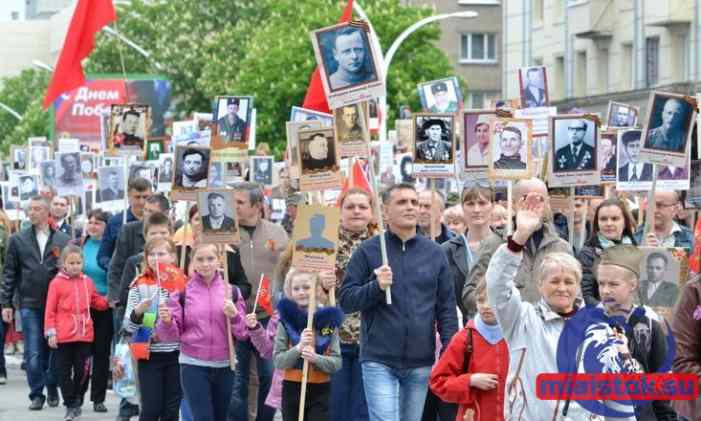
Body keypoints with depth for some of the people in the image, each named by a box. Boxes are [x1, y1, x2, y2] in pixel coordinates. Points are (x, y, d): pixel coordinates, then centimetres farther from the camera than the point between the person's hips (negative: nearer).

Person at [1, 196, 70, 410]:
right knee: (33, 353, -2)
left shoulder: (63, 240, 4)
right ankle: (37, 394, 6)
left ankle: (52, 388, 23)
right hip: (29, 304, 0)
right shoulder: (18, 240, 7)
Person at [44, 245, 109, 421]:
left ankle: (77, 401, 20)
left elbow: (96, 301, 20)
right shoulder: (57, 283, -4)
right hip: (63, 336, -3)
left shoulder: (88, 282, 7)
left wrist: (107, 302, 0)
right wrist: (51, 333, -8)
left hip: (84, 335, 3)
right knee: (64, 372, 3)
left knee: (82, 370, 4)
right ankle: (70, 406, 13)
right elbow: (50, 310, -4)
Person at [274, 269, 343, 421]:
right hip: (292, 389, 1)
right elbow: (278, 361, -7)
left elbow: (337, 362, -5)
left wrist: (316, 358, -23)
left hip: (320, 391, -1)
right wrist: (299, 347, -23)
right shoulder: (286, 321, -2)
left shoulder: (328, 321, -2)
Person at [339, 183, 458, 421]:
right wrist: (376, 286, -18)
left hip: (420, 364, 3)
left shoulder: (434, 253, 9)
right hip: (379, 360, -3)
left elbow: (446, 308, 10)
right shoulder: (368, 252, 1)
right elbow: (345, 299, -1)